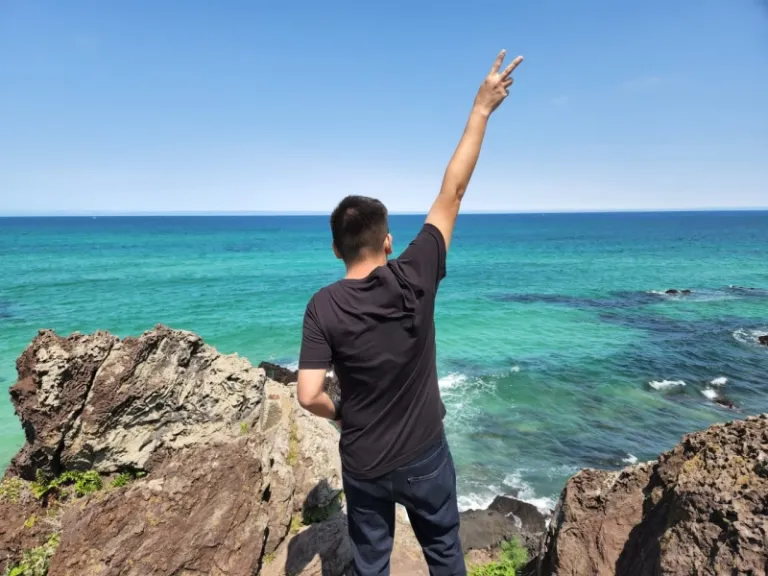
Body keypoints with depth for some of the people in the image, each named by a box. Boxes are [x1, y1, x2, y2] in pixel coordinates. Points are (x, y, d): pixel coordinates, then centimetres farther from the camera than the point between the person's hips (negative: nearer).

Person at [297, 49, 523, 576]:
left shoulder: (324, 307, -18)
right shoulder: (415, 280, -19)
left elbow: (309, 396, -22)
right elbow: (453, 192, -14)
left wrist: (339, 413, 2)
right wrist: (482, 108, -6)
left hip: (363, 463, 0)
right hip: (424, 453, 0)